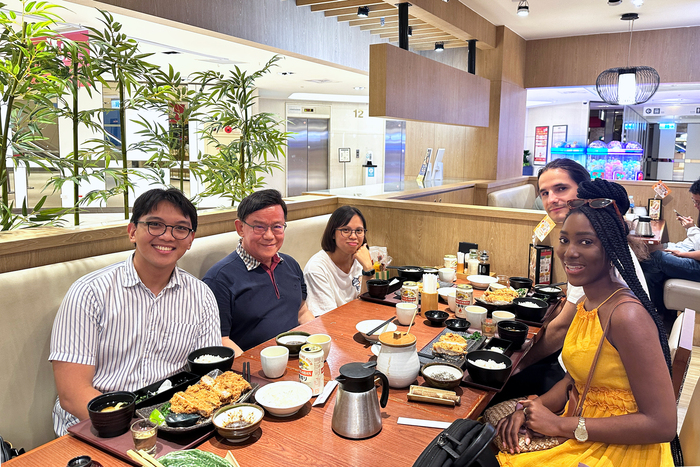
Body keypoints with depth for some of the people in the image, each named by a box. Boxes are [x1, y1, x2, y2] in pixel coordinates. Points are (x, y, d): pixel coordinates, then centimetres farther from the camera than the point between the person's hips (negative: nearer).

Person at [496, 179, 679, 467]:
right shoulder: (587, 303, 1)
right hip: (585, 436, 7)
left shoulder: (626, 315, -24)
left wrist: (561, 425, -21)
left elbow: (662, 425, -24)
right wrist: (535, 407, -6)